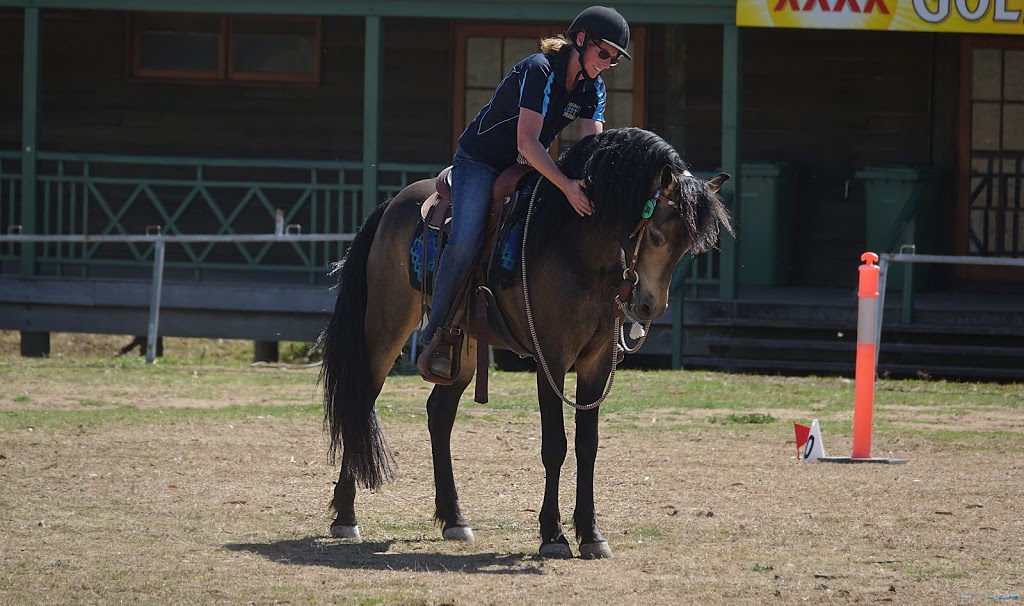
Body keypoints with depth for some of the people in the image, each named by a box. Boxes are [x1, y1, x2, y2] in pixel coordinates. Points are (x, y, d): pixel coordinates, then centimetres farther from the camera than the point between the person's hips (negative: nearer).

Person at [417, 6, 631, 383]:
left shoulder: (592, 87, -1)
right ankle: (437, 337, -20)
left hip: (529, 168, 8)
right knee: (465, 242, -26)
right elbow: (527, 142, -33)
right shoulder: (538, 71, -25)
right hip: (480, 163, -8)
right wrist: (566, 185, -45)